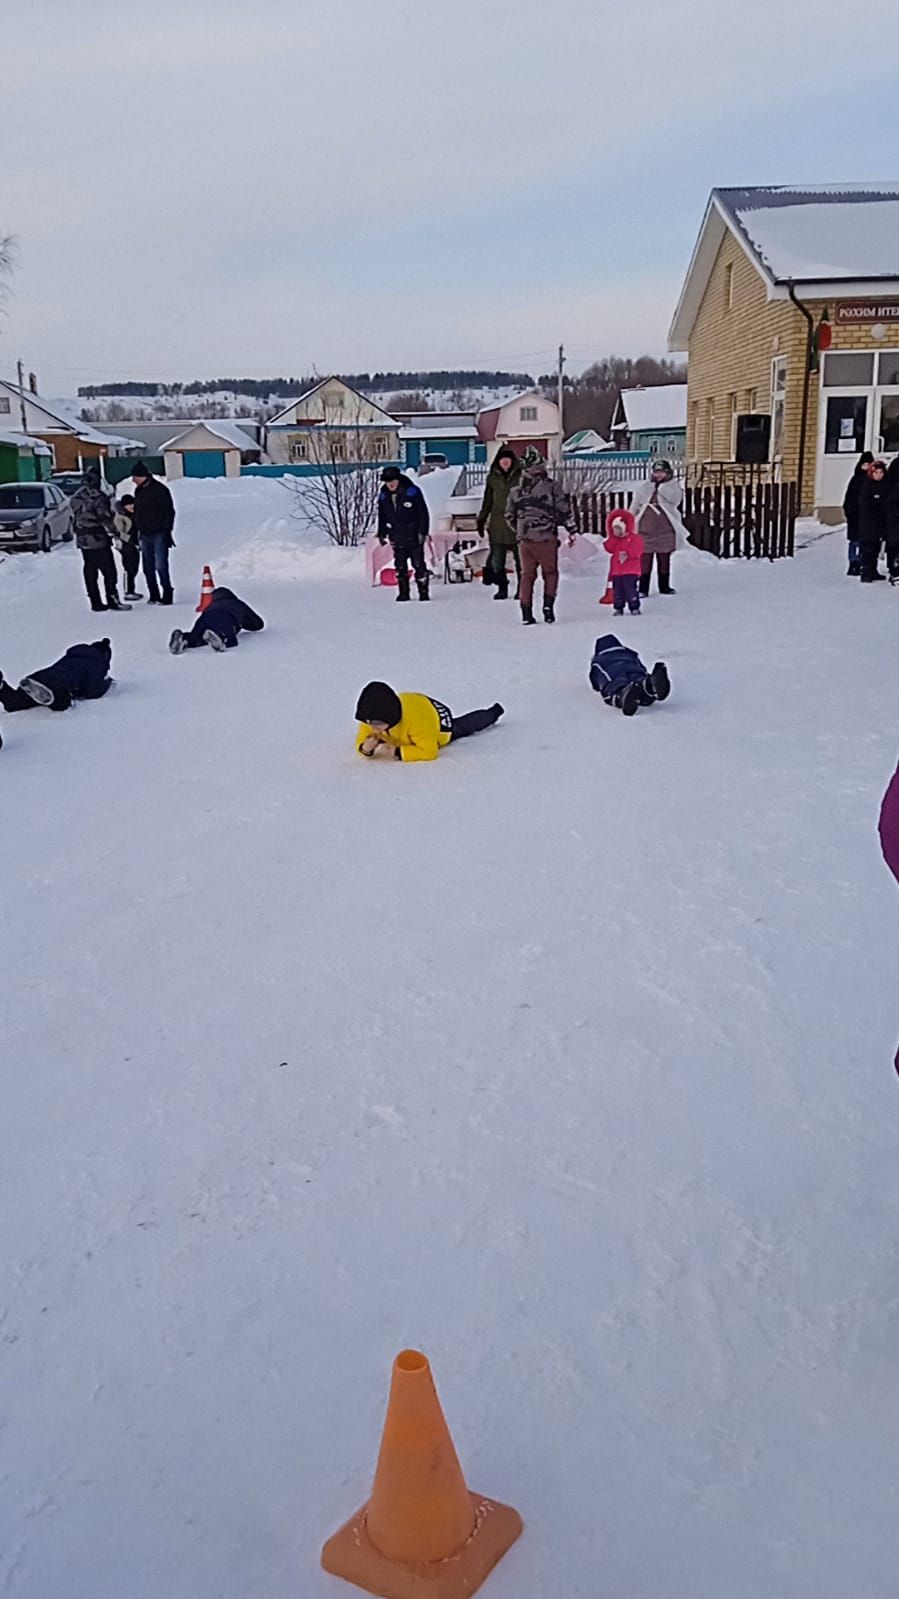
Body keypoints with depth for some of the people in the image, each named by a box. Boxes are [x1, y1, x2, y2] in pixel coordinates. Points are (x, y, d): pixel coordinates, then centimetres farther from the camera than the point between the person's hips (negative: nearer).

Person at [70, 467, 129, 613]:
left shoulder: (75, 497, 9)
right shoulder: (98, 497, -14)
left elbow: (74, 519, 15)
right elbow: (106, 518, -16)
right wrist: (114, 531, -6)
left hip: (82, 541, 7)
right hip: (99, 540, -7)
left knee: (90, 572, 10)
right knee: (109, 571, -2)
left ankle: (95, 602, 12)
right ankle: (112, 600, -5)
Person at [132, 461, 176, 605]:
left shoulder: (159, 489, -9)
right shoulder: (138, 491, 13)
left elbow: (169, 512, -10)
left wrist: (167, 532, -15)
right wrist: (138, 531, 13)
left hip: (158, 534, -7)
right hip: (145, 534, 7)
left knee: (160, 566, -10)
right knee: (148, 567, 7)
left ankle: (166, 596, -5)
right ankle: (153, 595, 14)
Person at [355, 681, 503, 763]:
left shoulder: (415, 718, -53)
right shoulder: (369, 718, -37)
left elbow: (429, 752, -47)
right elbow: (362, 740, -23)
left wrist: (398, 752, -55)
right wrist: (366, 748, -46)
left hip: (440, 718, -2)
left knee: (465, 726, 30)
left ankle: (493, 712, 61)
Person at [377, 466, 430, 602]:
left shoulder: (412, 492, -9)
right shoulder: (383, 496, 4)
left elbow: (423, 514, -6)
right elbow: (381, 516, 15)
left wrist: (422, 532, -10)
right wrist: (382, 534, 11)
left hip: (414, 537, -4)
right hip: (397, 538, 4)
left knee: (418, 565, -1)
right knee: (400, 567, 7)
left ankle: (424, 592, 6)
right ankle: (403, 593, 15)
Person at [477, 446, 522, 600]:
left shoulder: (520, 476, 0)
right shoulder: (492, 478, 8)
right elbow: (487, 501, 15)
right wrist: (481, 520, 12)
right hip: (497, 525, 2)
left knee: (520, 559, 5)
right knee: (496, 561, 2)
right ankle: (502, 588, 12)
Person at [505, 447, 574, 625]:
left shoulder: (515, 490, 5)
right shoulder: (552, 486, -5)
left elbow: (509, 516, 13)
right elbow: (564, 510, -5)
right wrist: (571, 531, 4)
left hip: (524, 539, 3)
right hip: (546, 538, -3)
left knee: (527, 574, 12)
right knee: (550, 573, 14)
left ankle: (526, 613, 7)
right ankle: (548, 605, -1)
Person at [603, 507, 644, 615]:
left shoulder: (634, 538, -1)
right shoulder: (613, 540, 15)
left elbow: (636, 550, -12)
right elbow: (609, 549, -1)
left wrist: (627, 554, -24)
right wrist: (612, 537, -5)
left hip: (630, 571, -5)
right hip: (616, 571, 5)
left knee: (631, 589, -7)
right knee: (617, 590, 5)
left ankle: (634, 608, 1)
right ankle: (618, 608, 13)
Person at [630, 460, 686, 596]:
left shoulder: (672, 486, 4)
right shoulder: (644, 487, 7)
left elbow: (675, 499, -17)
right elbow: (634, 507, 11)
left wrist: (661, 485, -14)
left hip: (665, 530, 0)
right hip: (646, 528, 0)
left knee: (664, 558, 8)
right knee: (645, 558, -3)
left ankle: (664, 586, 18)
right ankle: (643, 588, 0)